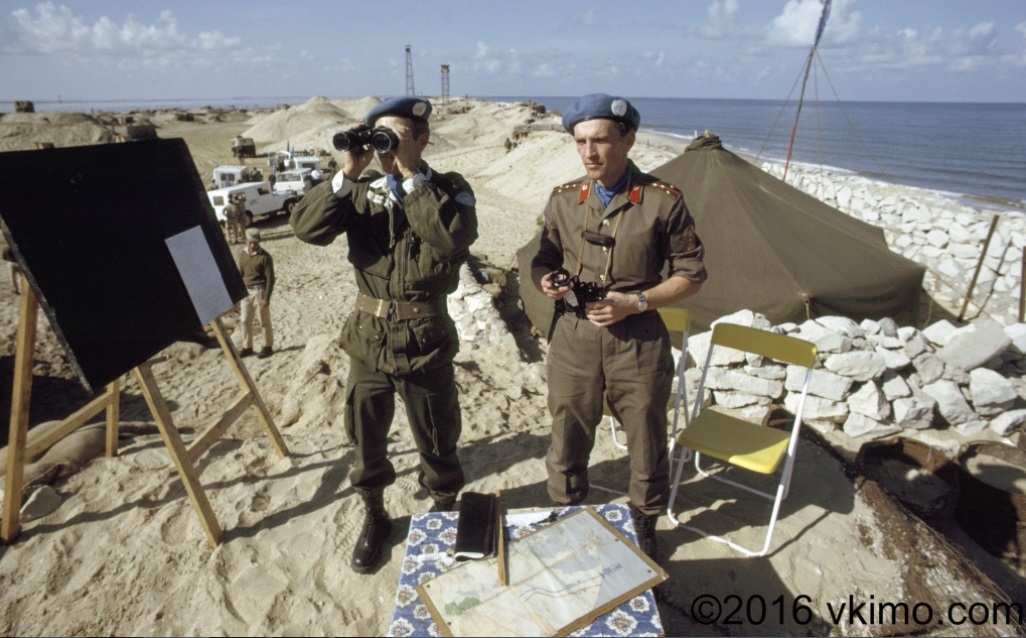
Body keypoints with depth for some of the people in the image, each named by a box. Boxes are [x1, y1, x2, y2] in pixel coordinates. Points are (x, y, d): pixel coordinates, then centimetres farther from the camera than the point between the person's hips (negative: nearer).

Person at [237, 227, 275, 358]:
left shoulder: (265, 257, -14)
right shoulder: (242, 254, 4)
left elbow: (270, 278, -13)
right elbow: (240, 274, 12)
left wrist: (266, 298, -16)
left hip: (260, 291, -6)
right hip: (246, 291, 6)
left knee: (264, 321, 4)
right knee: (245, 320, 11)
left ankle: (268, 346, 17)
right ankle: (247, 347, 24)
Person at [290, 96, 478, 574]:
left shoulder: (449, 189, -3)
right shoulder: (360, 191, 5)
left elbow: (455, 238, -25)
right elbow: (306, 227, -9)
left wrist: (411, 174, -21)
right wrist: (347, 173, -16)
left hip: (426, 340, -3)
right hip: (368, 336, 3)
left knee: (436, 439, 13)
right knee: (366, 436, 17)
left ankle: (445, 510, 40)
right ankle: (374, 517, 42)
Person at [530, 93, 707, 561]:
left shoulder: (663, 201, -7)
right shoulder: (563, 200, 2)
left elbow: (691, 275, -1)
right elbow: (544, 260, 13)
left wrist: (636, 302, -15)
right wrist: (545, 282, -11)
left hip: (637, 342, -2)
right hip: (572, 340, 2)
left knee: (646, 447, 14)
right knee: (567, 444, 13)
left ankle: (644, 528, 42)